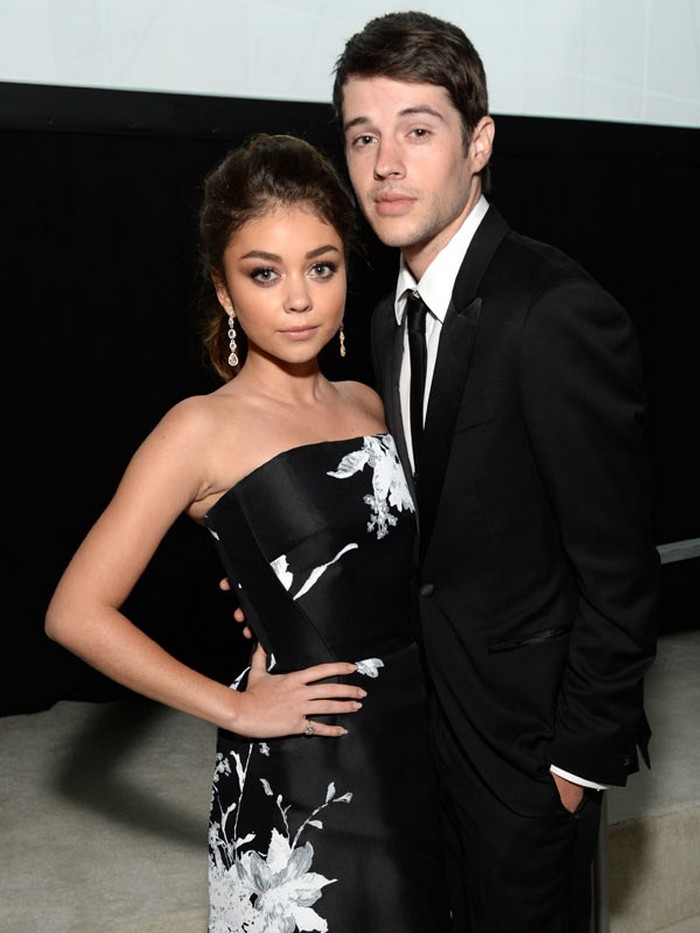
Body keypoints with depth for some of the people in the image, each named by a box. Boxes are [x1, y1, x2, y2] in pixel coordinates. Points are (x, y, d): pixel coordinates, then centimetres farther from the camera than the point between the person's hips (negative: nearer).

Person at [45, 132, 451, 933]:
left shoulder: (366, 405, 5)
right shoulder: (204, 430, -12)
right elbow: (78, 612, -14)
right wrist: (235, 708, -12)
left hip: (420, 747, 6)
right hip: (302, 776, -5)